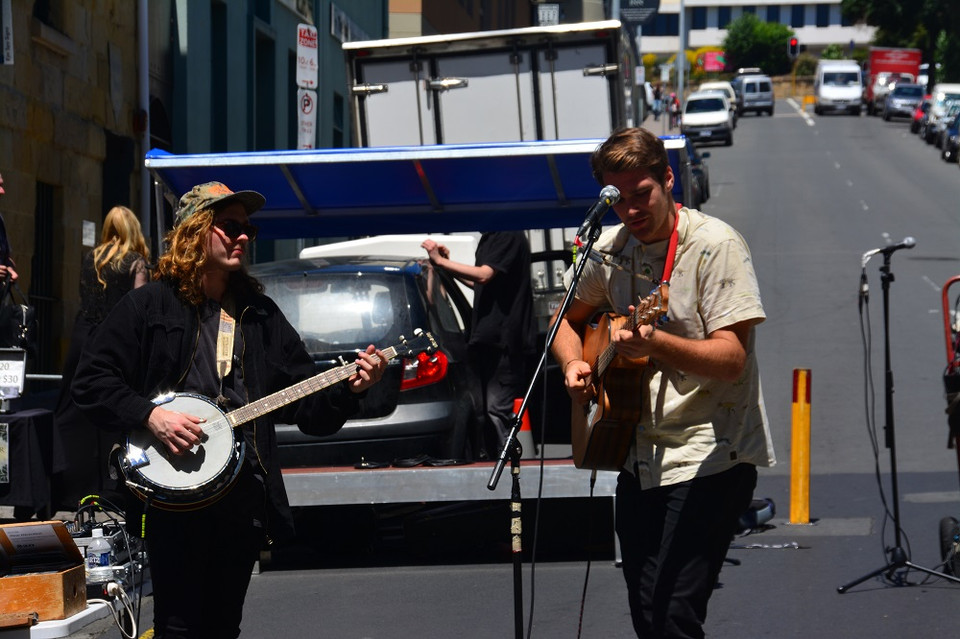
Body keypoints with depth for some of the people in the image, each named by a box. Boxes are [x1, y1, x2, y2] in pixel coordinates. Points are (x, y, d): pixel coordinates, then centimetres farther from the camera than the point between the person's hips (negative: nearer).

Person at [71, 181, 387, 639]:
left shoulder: (260, 314, 15)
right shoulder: (149, 305, 1)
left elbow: (308, 407, 13)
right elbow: (91, 381, -3)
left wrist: (349, 388, -6)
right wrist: (149, 415, -16)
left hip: (245, 493, 4)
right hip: (173, 495, -4)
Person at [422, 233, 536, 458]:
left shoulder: (509, 236, -10)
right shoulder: (487, 239, 19)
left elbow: (484, 275, -20)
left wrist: (441, 261, -15)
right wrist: (448, 265, 17)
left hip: (504, 336, -10)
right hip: (489, 338, 10)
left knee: (497, 408, -14)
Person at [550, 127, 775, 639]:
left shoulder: (714, 245, -12)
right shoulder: (611, 251, 7)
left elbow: (731, 358, -20)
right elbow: (566, 320, 24)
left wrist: (655, 342, -36)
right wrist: (573, 364, 2)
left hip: (708, 457, -7)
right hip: (640, 457, 7)